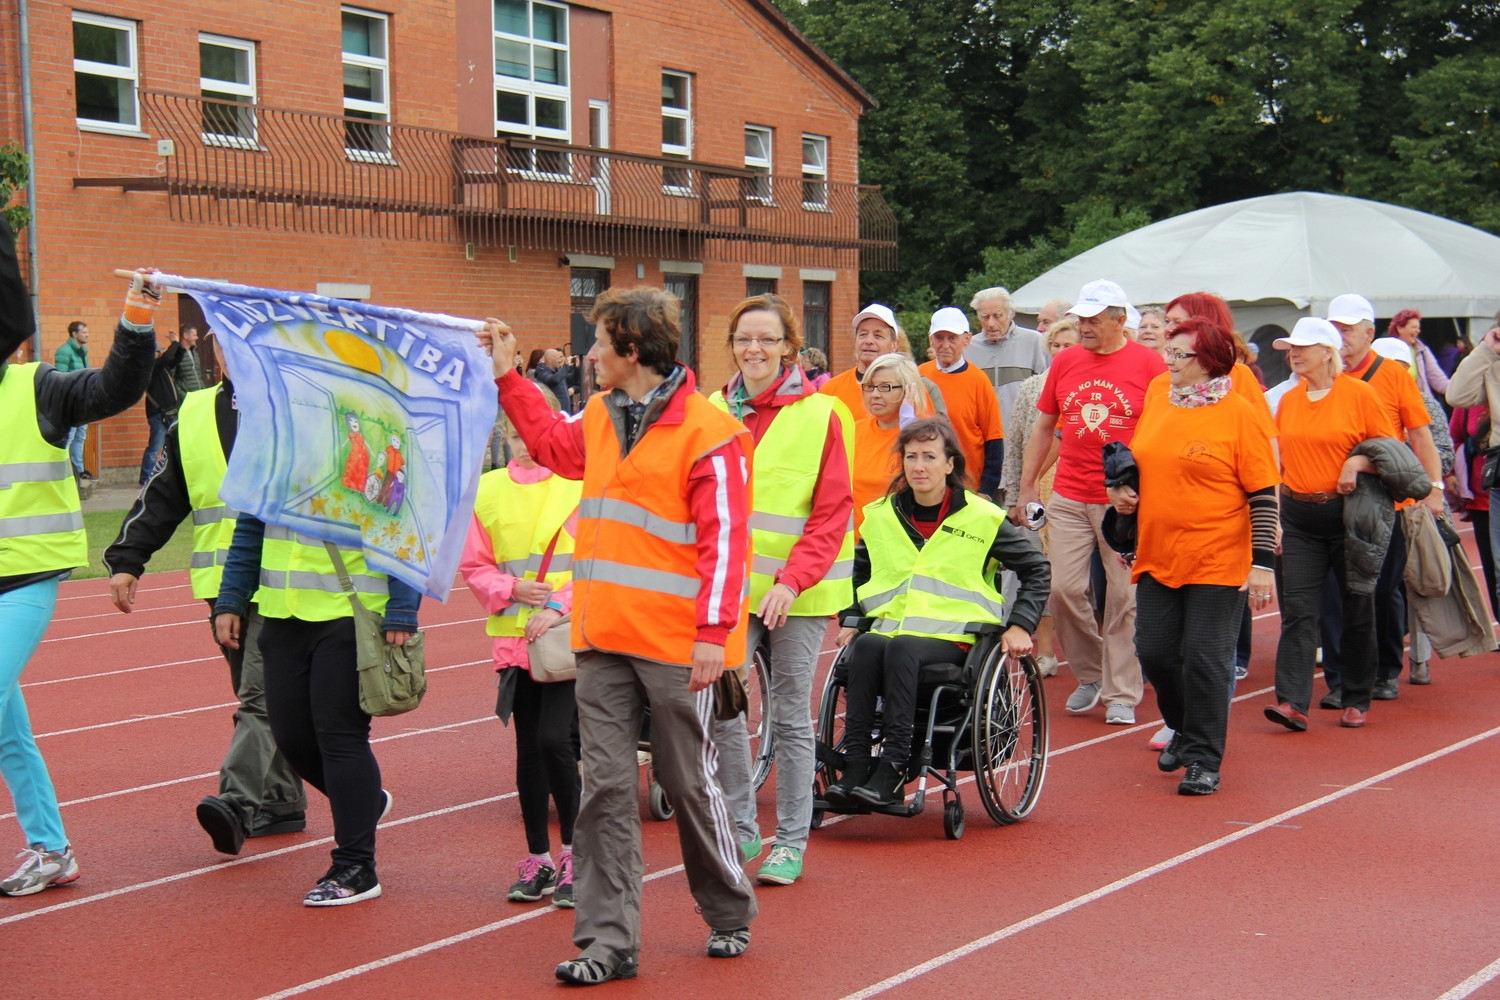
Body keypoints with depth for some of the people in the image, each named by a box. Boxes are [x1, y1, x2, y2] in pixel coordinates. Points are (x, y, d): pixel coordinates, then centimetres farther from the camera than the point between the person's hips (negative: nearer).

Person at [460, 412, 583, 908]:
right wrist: (510, 588, -8)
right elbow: (474, 565, 9)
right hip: (513, 638, 4)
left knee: (553, 739, -14)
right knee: (528, 748, 9)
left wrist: (559, 607, -16)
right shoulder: (487, 489, 7)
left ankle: (573, 854, 1)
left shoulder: (580, 485, -3)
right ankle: (538, 861, 19)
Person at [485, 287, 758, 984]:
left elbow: (724, 538, -15)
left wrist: (714, 631, -20)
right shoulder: (598, 418, 11)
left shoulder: (709, 432, -12)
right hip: (603, 639, 6)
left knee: (690, 782, 7)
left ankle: (730, 915, 28)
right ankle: (607, 940, 7)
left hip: (675, 643, -6)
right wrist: (505, 376, 32)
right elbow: (550, 440, 34)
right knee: (604, 786, 3)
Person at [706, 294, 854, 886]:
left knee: (790, 716, 4)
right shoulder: (713, 411, 7)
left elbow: (832, 514, -6)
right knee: (719, 707, -1)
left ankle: (791, 842, 15)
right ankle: (740, 830, 15)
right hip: (728, 586, 3)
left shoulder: (821, 415, -4)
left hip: (796, 592, -3)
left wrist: (792, 580, -15)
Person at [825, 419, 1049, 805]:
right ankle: (855, 768, -36)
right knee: (865, 648, -33)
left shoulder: (981, 518, 2)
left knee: (901, 649, -36)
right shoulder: (881, 515, 12)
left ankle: (891, 772, -40)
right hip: (889, 626, 3)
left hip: (952, 635, -3)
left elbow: (1037, 569, 9)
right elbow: (857, 571, 28)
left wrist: (1020, 625, -2)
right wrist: (850, 619, 13)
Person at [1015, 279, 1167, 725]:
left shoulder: (1149, 364, -3)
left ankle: (1121, 695, 9)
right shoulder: (1064, 362, 9)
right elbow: (1043, 427, 16)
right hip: (1068, 498, 4)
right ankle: (1089, 675, 20)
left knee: (1124, 597, 0)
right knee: (1064, 589, 0)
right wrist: (1026, 488, 12)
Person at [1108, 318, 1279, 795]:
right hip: (1158, 555, 6)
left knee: (1205, 660, -3)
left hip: (1217, 562, -6)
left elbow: (1264, 492, -9)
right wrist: (1122, 490, 3)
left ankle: (1204, 760, 9)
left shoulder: (1240, 412, -8)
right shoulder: (1156, 403, 9)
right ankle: (1185, 729, 33)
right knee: (1154, 652, 7)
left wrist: (1263, 561, -14)